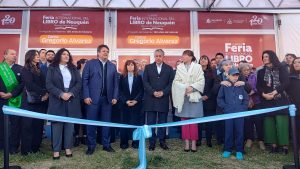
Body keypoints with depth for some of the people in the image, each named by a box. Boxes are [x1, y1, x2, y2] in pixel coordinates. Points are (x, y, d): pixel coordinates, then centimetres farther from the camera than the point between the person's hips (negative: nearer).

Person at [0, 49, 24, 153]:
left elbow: (22, 84, -3)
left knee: (15, 124, 2)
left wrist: (11, 94, -13)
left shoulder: (20, 69, 5)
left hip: (15, 100, 0)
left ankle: (13, 147, 10)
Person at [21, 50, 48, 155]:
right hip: (30, 101, -5)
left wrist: (46, 94, -10)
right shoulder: (26, 70, 1)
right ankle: (26, 149, 4)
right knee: (28, 125, -3)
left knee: (39, 125, 4)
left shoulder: (39, 70, 18)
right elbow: (30, 84, -12)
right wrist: (43, 93, -14)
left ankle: (35, 147, 12)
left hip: (41, 101, 5)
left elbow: (44, 83, 8)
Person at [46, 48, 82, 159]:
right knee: (57, 125, -1)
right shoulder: (52, 68, 6)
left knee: (70, 124, 4)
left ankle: (68, 148, 13)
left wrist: (70, 93, -12)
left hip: (71, 100, 2)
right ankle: (56, 150, 8)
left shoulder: (73, 69, 13)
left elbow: (79, 83, 4)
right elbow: (49, 84, -4)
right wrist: (61, 94, -16)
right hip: (57, 100, -2)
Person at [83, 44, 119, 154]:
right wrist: (86, 96, -10)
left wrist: (115, 97, 1)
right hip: (93, 98, -3)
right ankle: (91, 146, 16)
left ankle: (106, 144, 21)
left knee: (106, 122, 9)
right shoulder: (90, 63, 2)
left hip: (107, 98, 3)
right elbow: (85, 81, -3)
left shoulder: (112, 66, 12)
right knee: (91, 122, 4)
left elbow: (115, 83, 10)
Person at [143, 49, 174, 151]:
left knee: (162, 122, 6)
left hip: (163, 99, 0)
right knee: (151, 122, 2)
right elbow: (145, 82, 1)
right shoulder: (148, 68, 9)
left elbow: (171, 83, 3)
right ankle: (152, 142, 11)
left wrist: (163, 92, -11)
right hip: (151, 99, 0)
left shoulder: (169, 69, 10)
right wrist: (153, 92, -11)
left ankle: (162, 141, 17)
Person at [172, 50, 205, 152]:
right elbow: (176, 81, 3)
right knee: (184, 120, 3)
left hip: (194, 96, -2)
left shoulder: (197, 67, 2)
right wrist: (184, 88, -12)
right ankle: (187, 142, 10)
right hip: (182, 96, 2)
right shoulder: (179, 67, 8)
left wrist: (192, 87, -16)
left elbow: (201, 81, -3)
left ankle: (194, 143, 7)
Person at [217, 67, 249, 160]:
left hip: (240, 113, 1)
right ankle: (227, 149, 19)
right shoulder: (224, 86, -1)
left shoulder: (241, 86, 3)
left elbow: (246, 99, 10)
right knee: (228, 131, 5)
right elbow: (219, 98, 5)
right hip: (228, 113, -1)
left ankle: (239, 151, 18)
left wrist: (243, 108, -1)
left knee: (239, 131, 6)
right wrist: (225, 107, -4)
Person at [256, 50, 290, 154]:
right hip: (266, 100, 3)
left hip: (280, 99, -3)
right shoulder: (261, 72, 13)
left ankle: (284, 145, 0)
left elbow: (286, 82, -5)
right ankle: (274, 144, 6)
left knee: (281, 122, -8)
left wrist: (274, 92, -16)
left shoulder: (282, 69, 5)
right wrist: (264, 94, -13)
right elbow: (258, 86, 6)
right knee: (269, 122, 0)